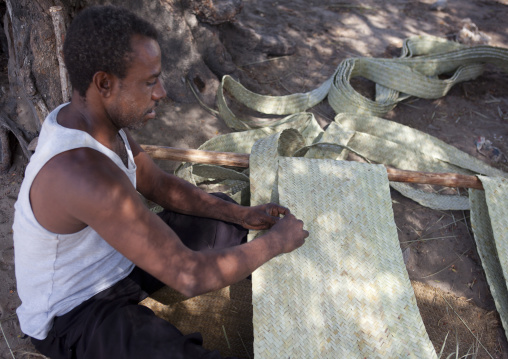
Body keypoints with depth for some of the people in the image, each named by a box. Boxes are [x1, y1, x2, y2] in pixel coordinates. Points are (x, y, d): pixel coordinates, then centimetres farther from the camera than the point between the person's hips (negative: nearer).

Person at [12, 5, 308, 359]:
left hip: (115, 260, 9)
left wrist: (242, 214, -7)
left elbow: (158, 183, 2)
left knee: (225, 218, 12)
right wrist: (276, 241, -21)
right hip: (72, 317, -8)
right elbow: (188, 276, -36)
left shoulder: (92, 117, -9)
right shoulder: (86, 173, -39)